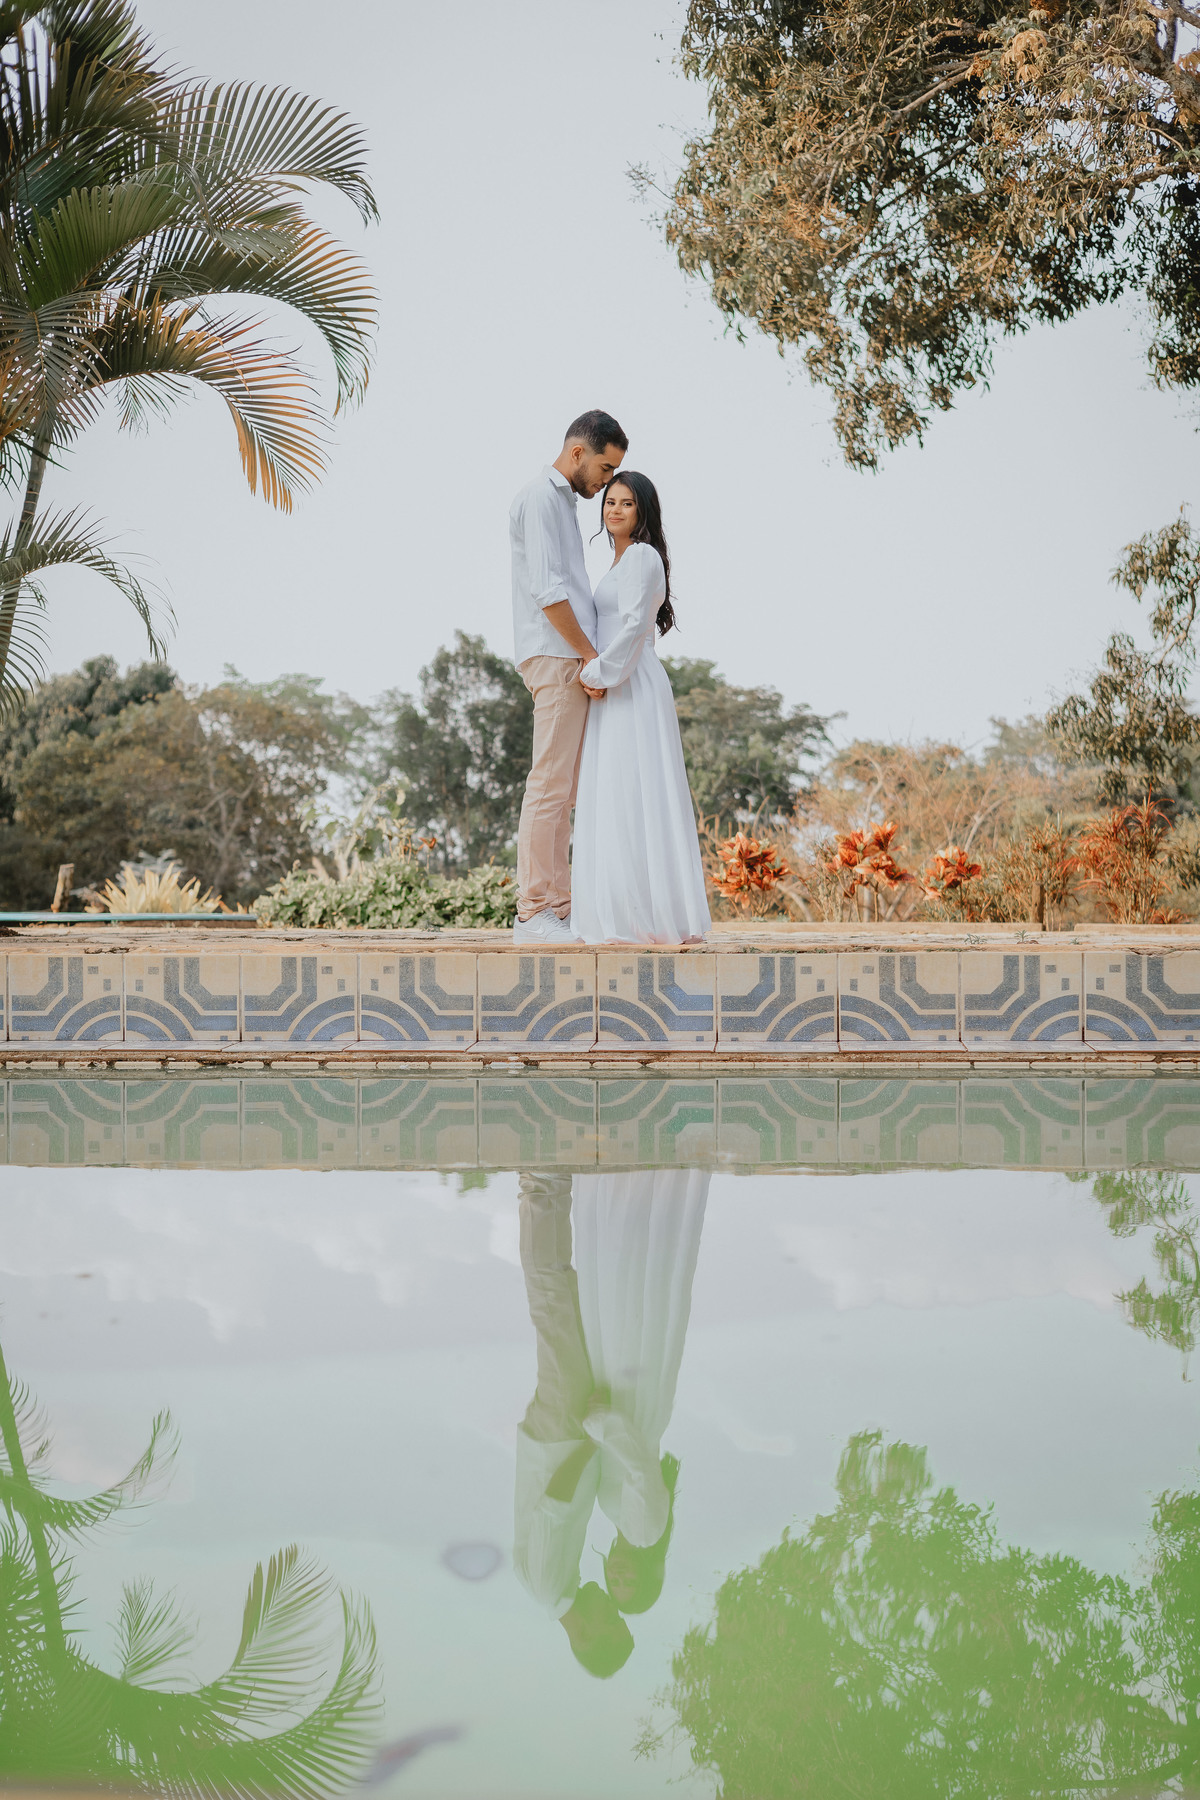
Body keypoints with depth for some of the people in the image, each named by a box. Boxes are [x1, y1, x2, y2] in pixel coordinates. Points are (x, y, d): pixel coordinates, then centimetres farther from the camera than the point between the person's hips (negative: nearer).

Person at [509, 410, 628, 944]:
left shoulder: (563, 502, 24)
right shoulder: (540, 497, -7)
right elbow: (547, 590, -16)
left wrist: (591, 658, 16)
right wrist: (590, 654, -13)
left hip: (571, 662, 10)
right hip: (556, 659, -10)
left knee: (561, 790, 7)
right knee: (550, 786, -11)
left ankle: (556, 911, 9)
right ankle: (535, 913, -11)